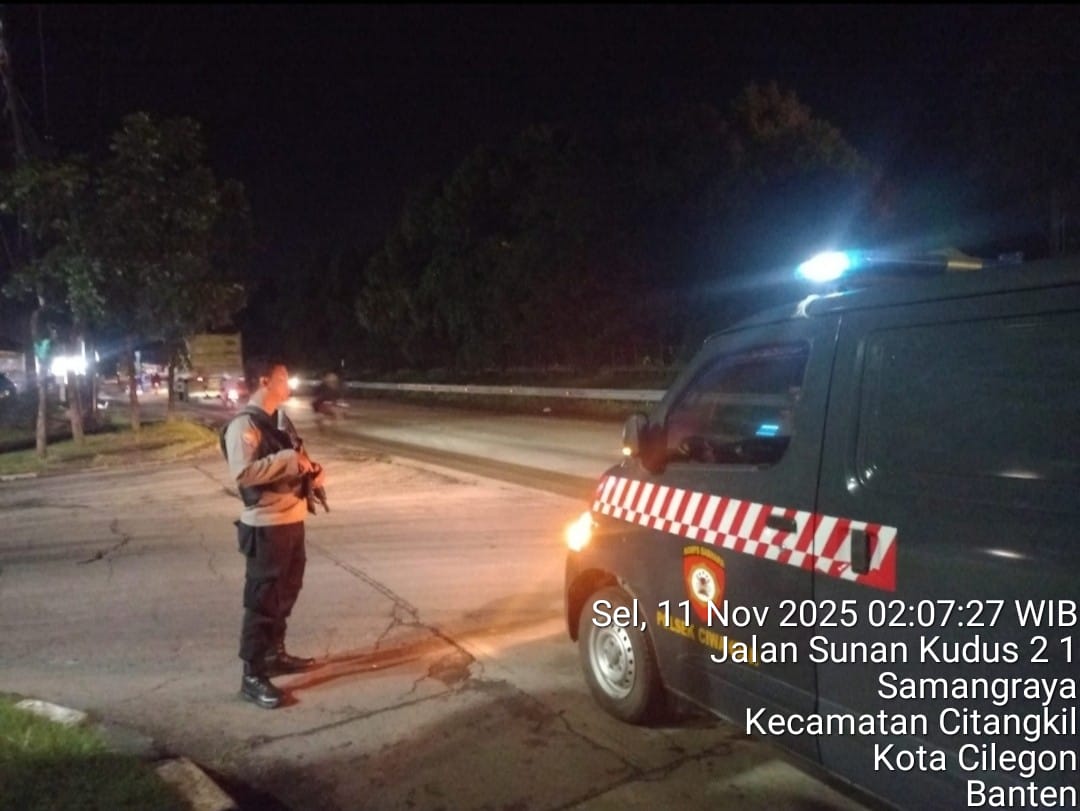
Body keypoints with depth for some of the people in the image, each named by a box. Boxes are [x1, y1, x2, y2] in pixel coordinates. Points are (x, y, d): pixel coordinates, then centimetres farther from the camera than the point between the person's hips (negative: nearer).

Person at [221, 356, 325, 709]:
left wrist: (312, 470, 1)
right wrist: (289, 458, -24)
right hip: (266, 526, -9)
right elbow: (243, 473, -29)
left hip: (293, 520, 9)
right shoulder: (243, 425, -16)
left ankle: (275, 654, 37)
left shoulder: (279, 420, 13)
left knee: (286, 593, 20)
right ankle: (253, 676, 11)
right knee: (262, 600, 0)